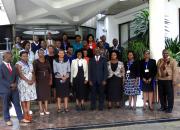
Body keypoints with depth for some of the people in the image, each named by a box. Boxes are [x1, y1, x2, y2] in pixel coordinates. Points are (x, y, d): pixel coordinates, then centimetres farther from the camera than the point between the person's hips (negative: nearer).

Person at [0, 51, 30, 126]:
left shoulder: (13, 66, 12)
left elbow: (16, 76, 15)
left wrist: (15, 84, -3)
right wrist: (10, 85, -15)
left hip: (14, 88, 5)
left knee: (17, 104, 7)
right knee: (6, 105, 6)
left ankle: (21, 118, 14)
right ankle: (7, 120, 17)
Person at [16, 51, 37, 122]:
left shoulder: (30, 64, 15)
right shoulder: (18, 64, -4)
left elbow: (33, 73, 10)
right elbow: (20, 74, -13)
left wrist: (33, 80, -8)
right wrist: (27, 81, -19)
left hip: (31, 83, 6)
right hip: (23, 83, -6)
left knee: (29, 98, 7)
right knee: (24, 99, -2)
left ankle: (28, 113, 11)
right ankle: (25, 114, 2)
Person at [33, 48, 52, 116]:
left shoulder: (47, 61, 7)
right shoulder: (36, 62, -4)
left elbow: (50, 71, 9)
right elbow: (34, 72, -8)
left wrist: (50, 79, 5)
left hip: (46, 80, 4)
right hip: (39, 80, -4)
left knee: (47, 94, 6)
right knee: (40, 94, -1)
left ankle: (46, 109, 15)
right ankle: (41, 110, 5)